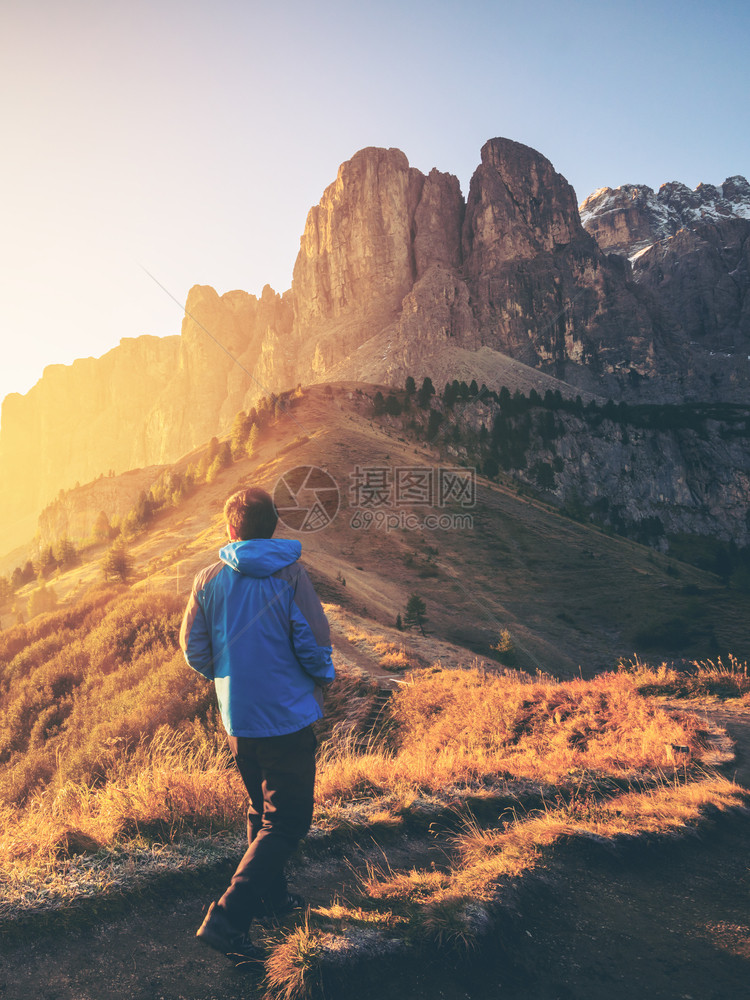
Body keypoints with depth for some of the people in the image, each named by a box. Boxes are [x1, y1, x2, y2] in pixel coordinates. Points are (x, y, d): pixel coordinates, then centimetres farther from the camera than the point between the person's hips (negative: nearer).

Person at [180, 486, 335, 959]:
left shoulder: (210, 579, -3)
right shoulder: (290, 575, -14)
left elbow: (194, 650, 0)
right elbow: (316, 644, -16)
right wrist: (324, 677, 5)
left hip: (237, 720, 5)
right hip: (288, 719, -5)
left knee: (263, 809, 24)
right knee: (286, 822, 5)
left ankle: (271, 895, 38)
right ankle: (227, 918, -2)